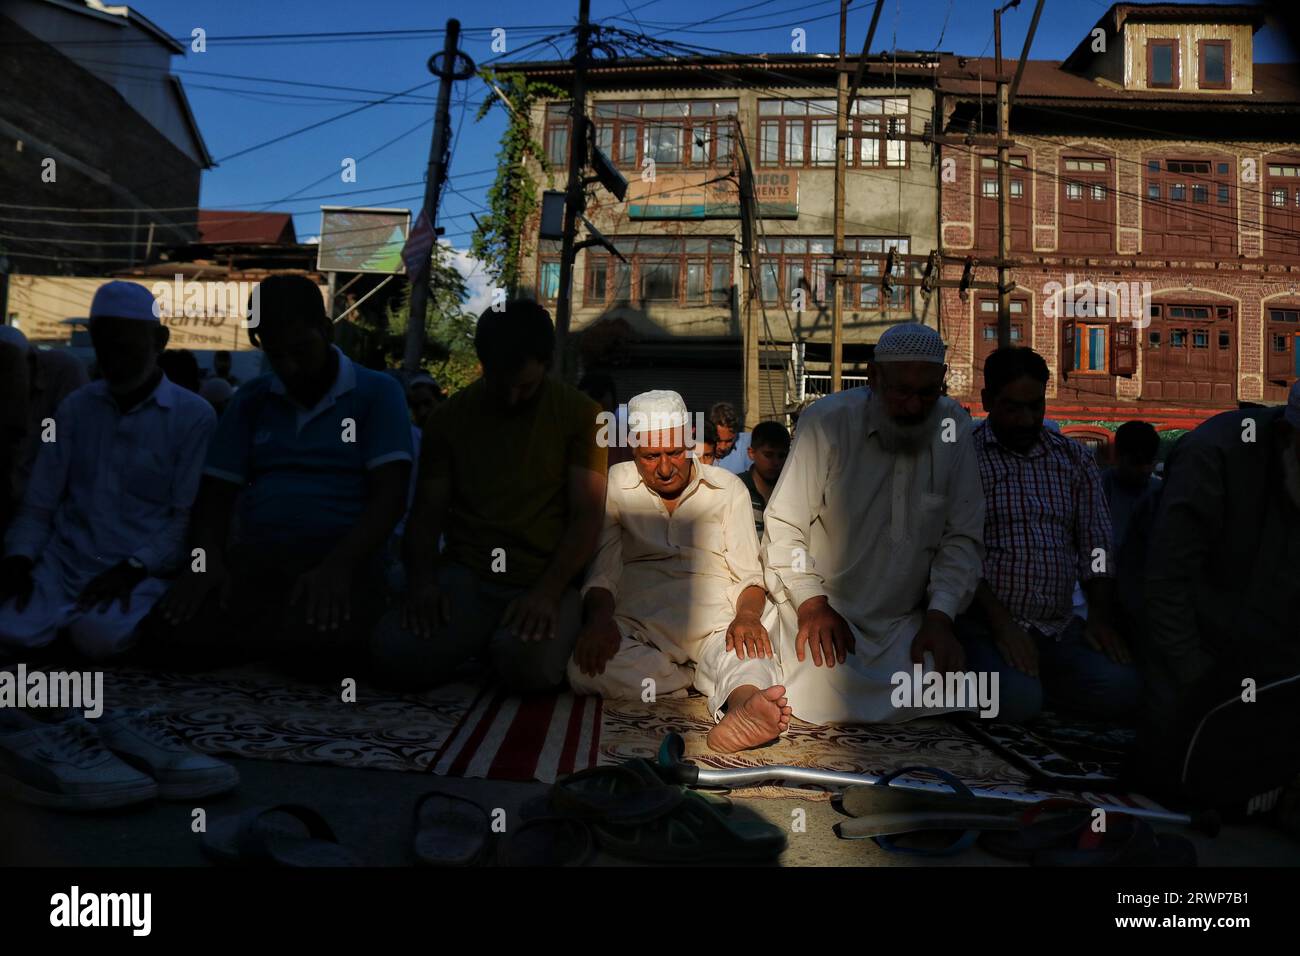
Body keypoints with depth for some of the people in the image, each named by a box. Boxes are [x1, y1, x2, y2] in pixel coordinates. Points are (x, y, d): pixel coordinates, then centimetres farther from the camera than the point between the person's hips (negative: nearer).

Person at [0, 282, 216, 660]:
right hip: (63, 562, 3)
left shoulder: (194, 415, -1)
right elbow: (39, 503, 10)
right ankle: (68, 615, 2)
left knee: (100, 635, -32)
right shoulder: (74, 407, 11)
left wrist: (133, 568, -17)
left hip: (140, 573, -3)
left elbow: (189, 518, -5)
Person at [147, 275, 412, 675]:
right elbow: (216, 492, 15)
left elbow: (389, 495, -7)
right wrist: (207, 557, -7)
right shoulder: (250, 399, 18)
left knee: (321, 643, -37)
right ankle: (284, 635, -2)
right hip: (255, 554, 4)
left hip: (343, 556, -3)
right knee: (171, 633, -26)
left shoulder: (377, 392, 4)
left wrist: (338, 567, -23)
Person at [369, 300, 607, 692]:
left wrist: (548, 593, -18)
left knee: (528, 666, -33)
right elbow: (426, 513, 9)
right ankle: (482, 639, 5)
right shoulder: (450, 416, 10)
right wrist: (422, 582, -10)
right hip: (464, 577, 2)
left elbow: (587, 515, -4)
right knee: (396, 656, -25)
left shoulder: (580, 414, 2)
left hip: (548, 581, -2)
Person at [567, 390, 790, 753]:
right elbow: (602, 569, 5)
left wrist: (747, 615, -15)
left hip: (715, 624, 0)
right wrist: (599, 619, -18)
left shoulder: (728, 488, 14)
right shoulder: (615, 486, 13)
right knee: (587, 670, -33)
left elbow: (748, 572, 8)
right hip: (639, 624, 1)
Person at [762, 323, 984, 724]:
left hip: (906, 624, 3)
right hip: (824, 613, -3)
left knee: (938, 701, -19)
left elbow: (961, 537, 3)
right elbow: (783, 526, -7)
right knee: (825, 702, -24)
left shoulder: (953, 428, 0)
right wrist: (812, 602, -18)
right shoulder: (826, 421, -10)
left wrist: (940, 616, -8)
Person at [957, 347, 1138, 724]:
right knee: (1018, 701, -29)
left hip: (1060, 626, 5)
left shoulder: (1075, 458, 14)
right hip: (986, 623, -5)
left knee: (1121, 688, -19)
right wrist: (1000, 622, -18)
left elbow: (1095, 544, 12)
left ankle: (1036, 677, 9)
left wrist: (1100, 618, -2)